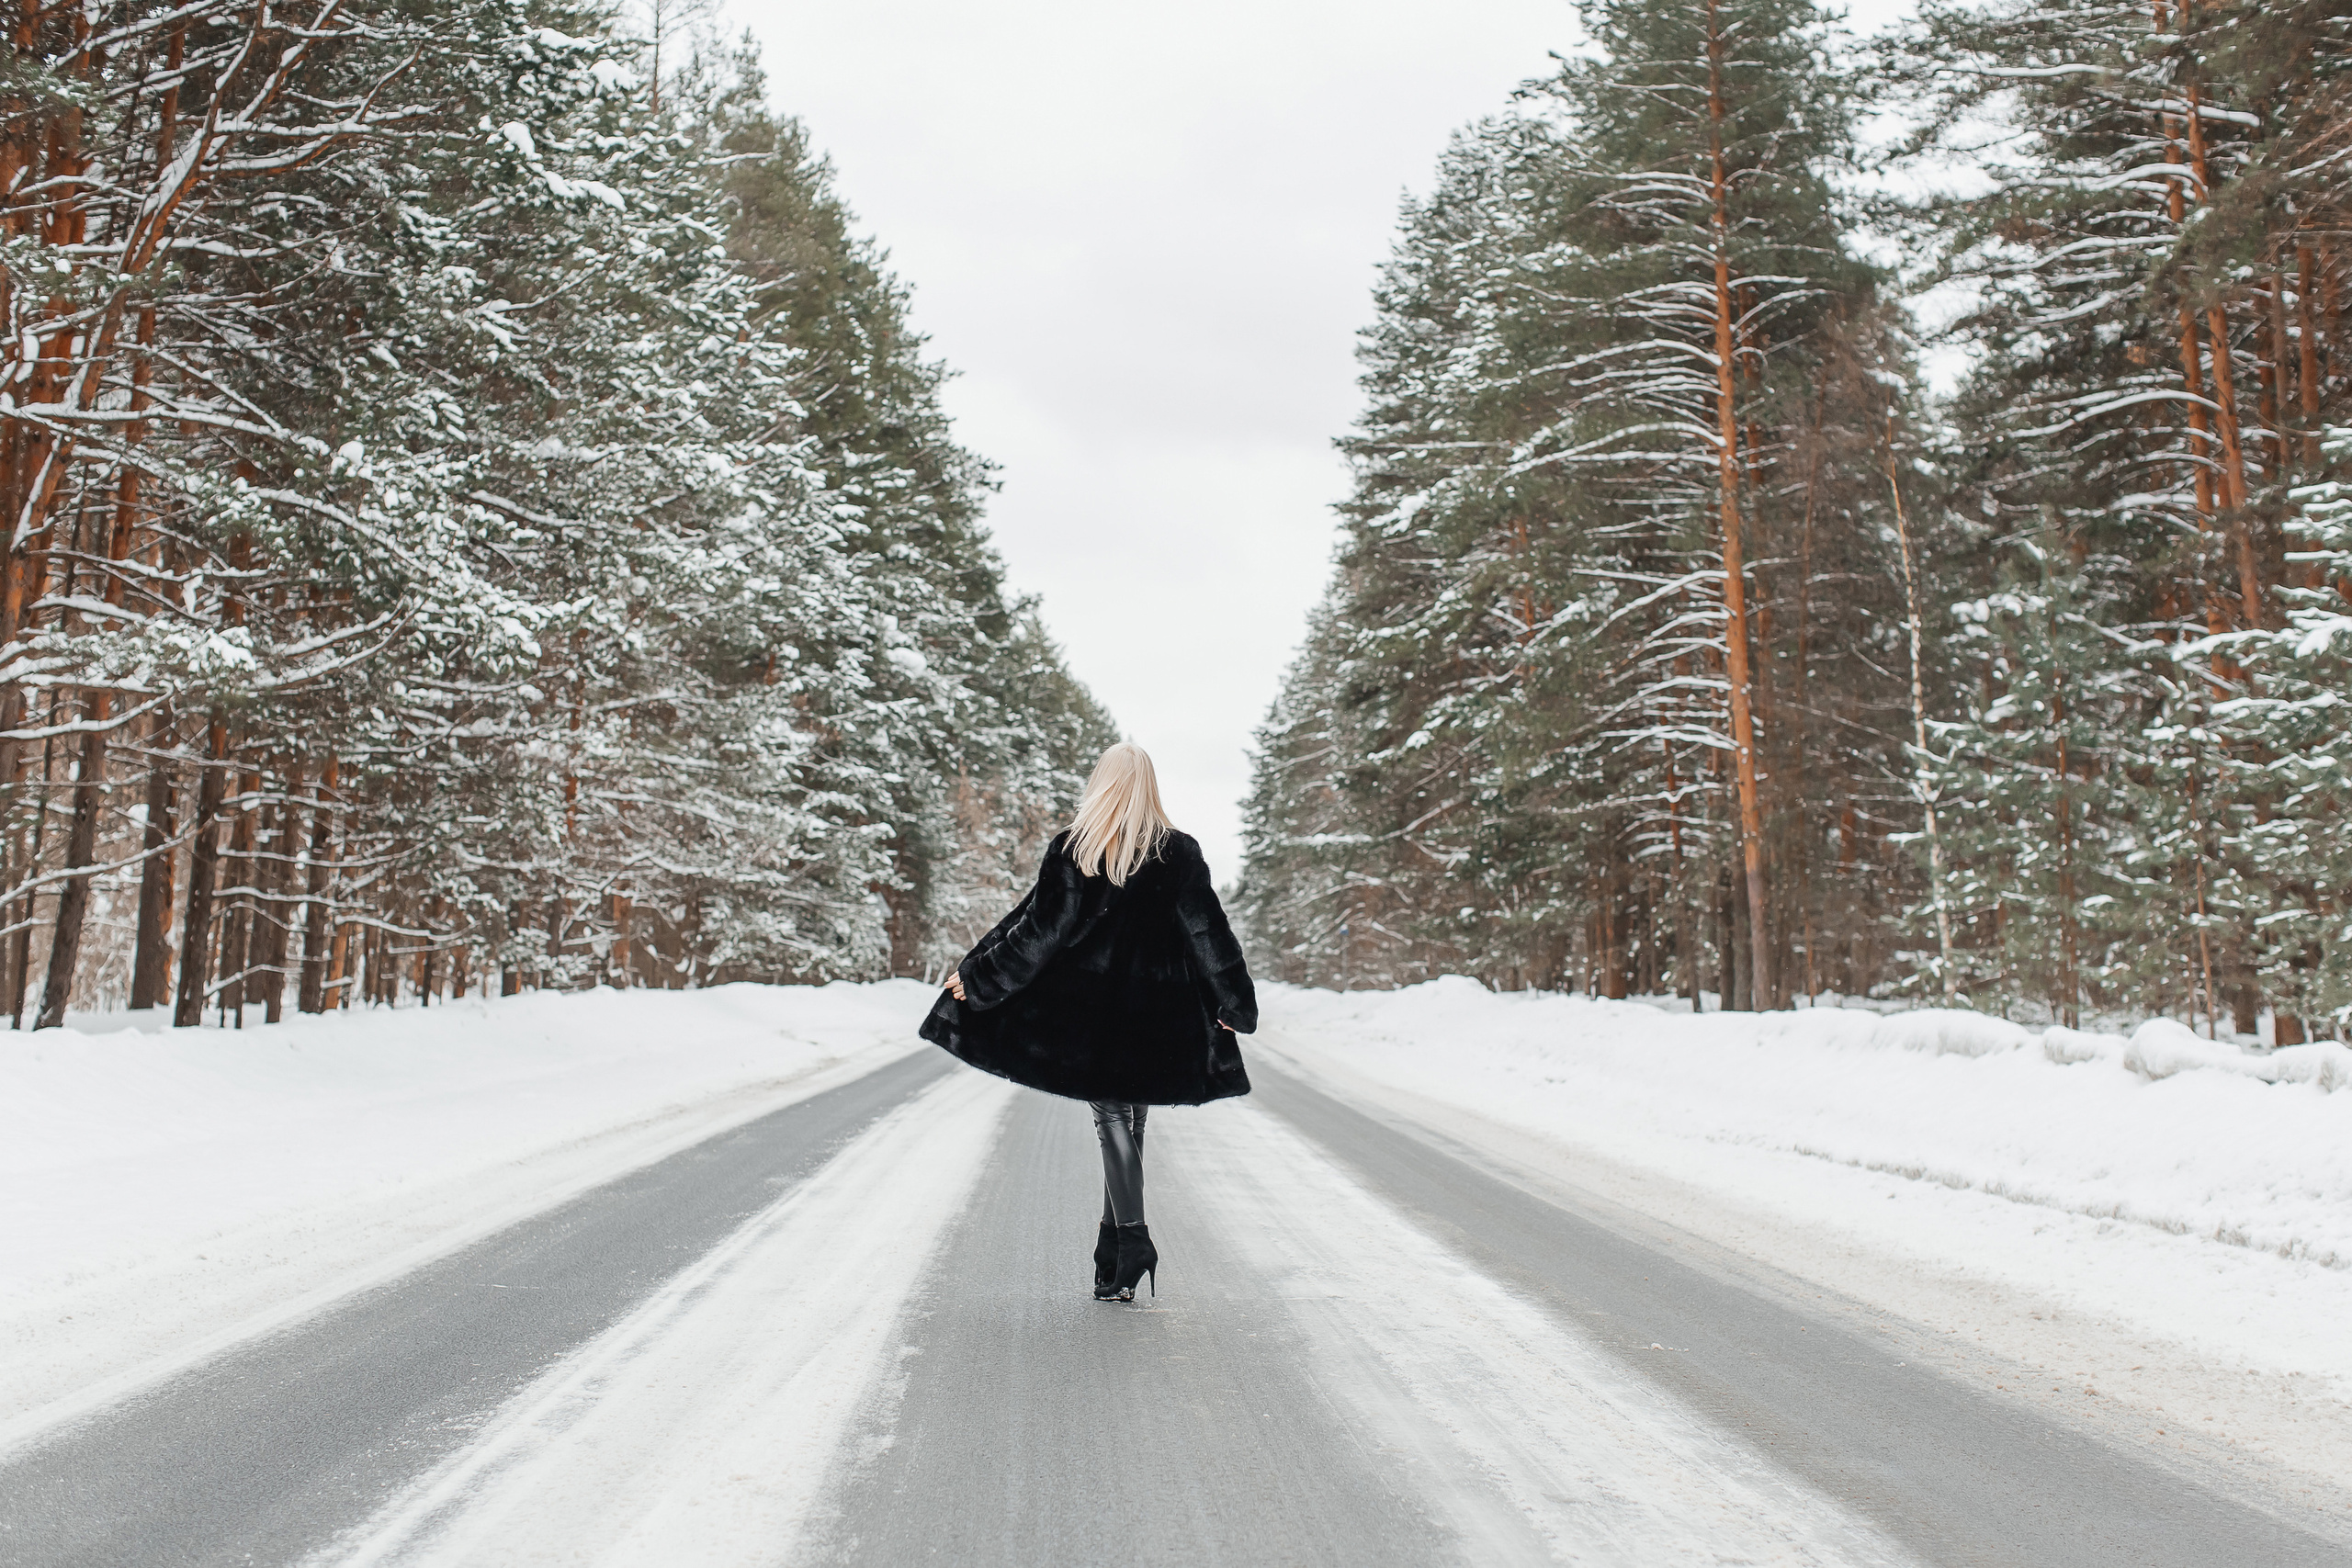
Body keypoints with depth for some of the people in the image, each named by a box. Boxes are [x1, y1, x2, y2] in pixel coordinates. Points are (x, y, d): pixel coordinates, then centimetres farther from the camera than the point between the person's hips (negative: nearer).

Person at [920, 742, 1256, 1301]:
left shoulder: (1072, 849, -5)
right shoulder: (1179, 854, 1)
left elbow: (1041, 929, -6)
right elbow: (1208, 934, 2)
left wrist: (977, 977, 3)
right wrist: (1235, 1004, 11)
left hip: (1086, 1013, -2)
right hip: (1153, 1017, 2)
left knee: (1112, 1121, 2)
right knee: (1128, 1122, 11)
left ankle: (1132, 1240, -17)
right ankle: (1113, 1264, 18)